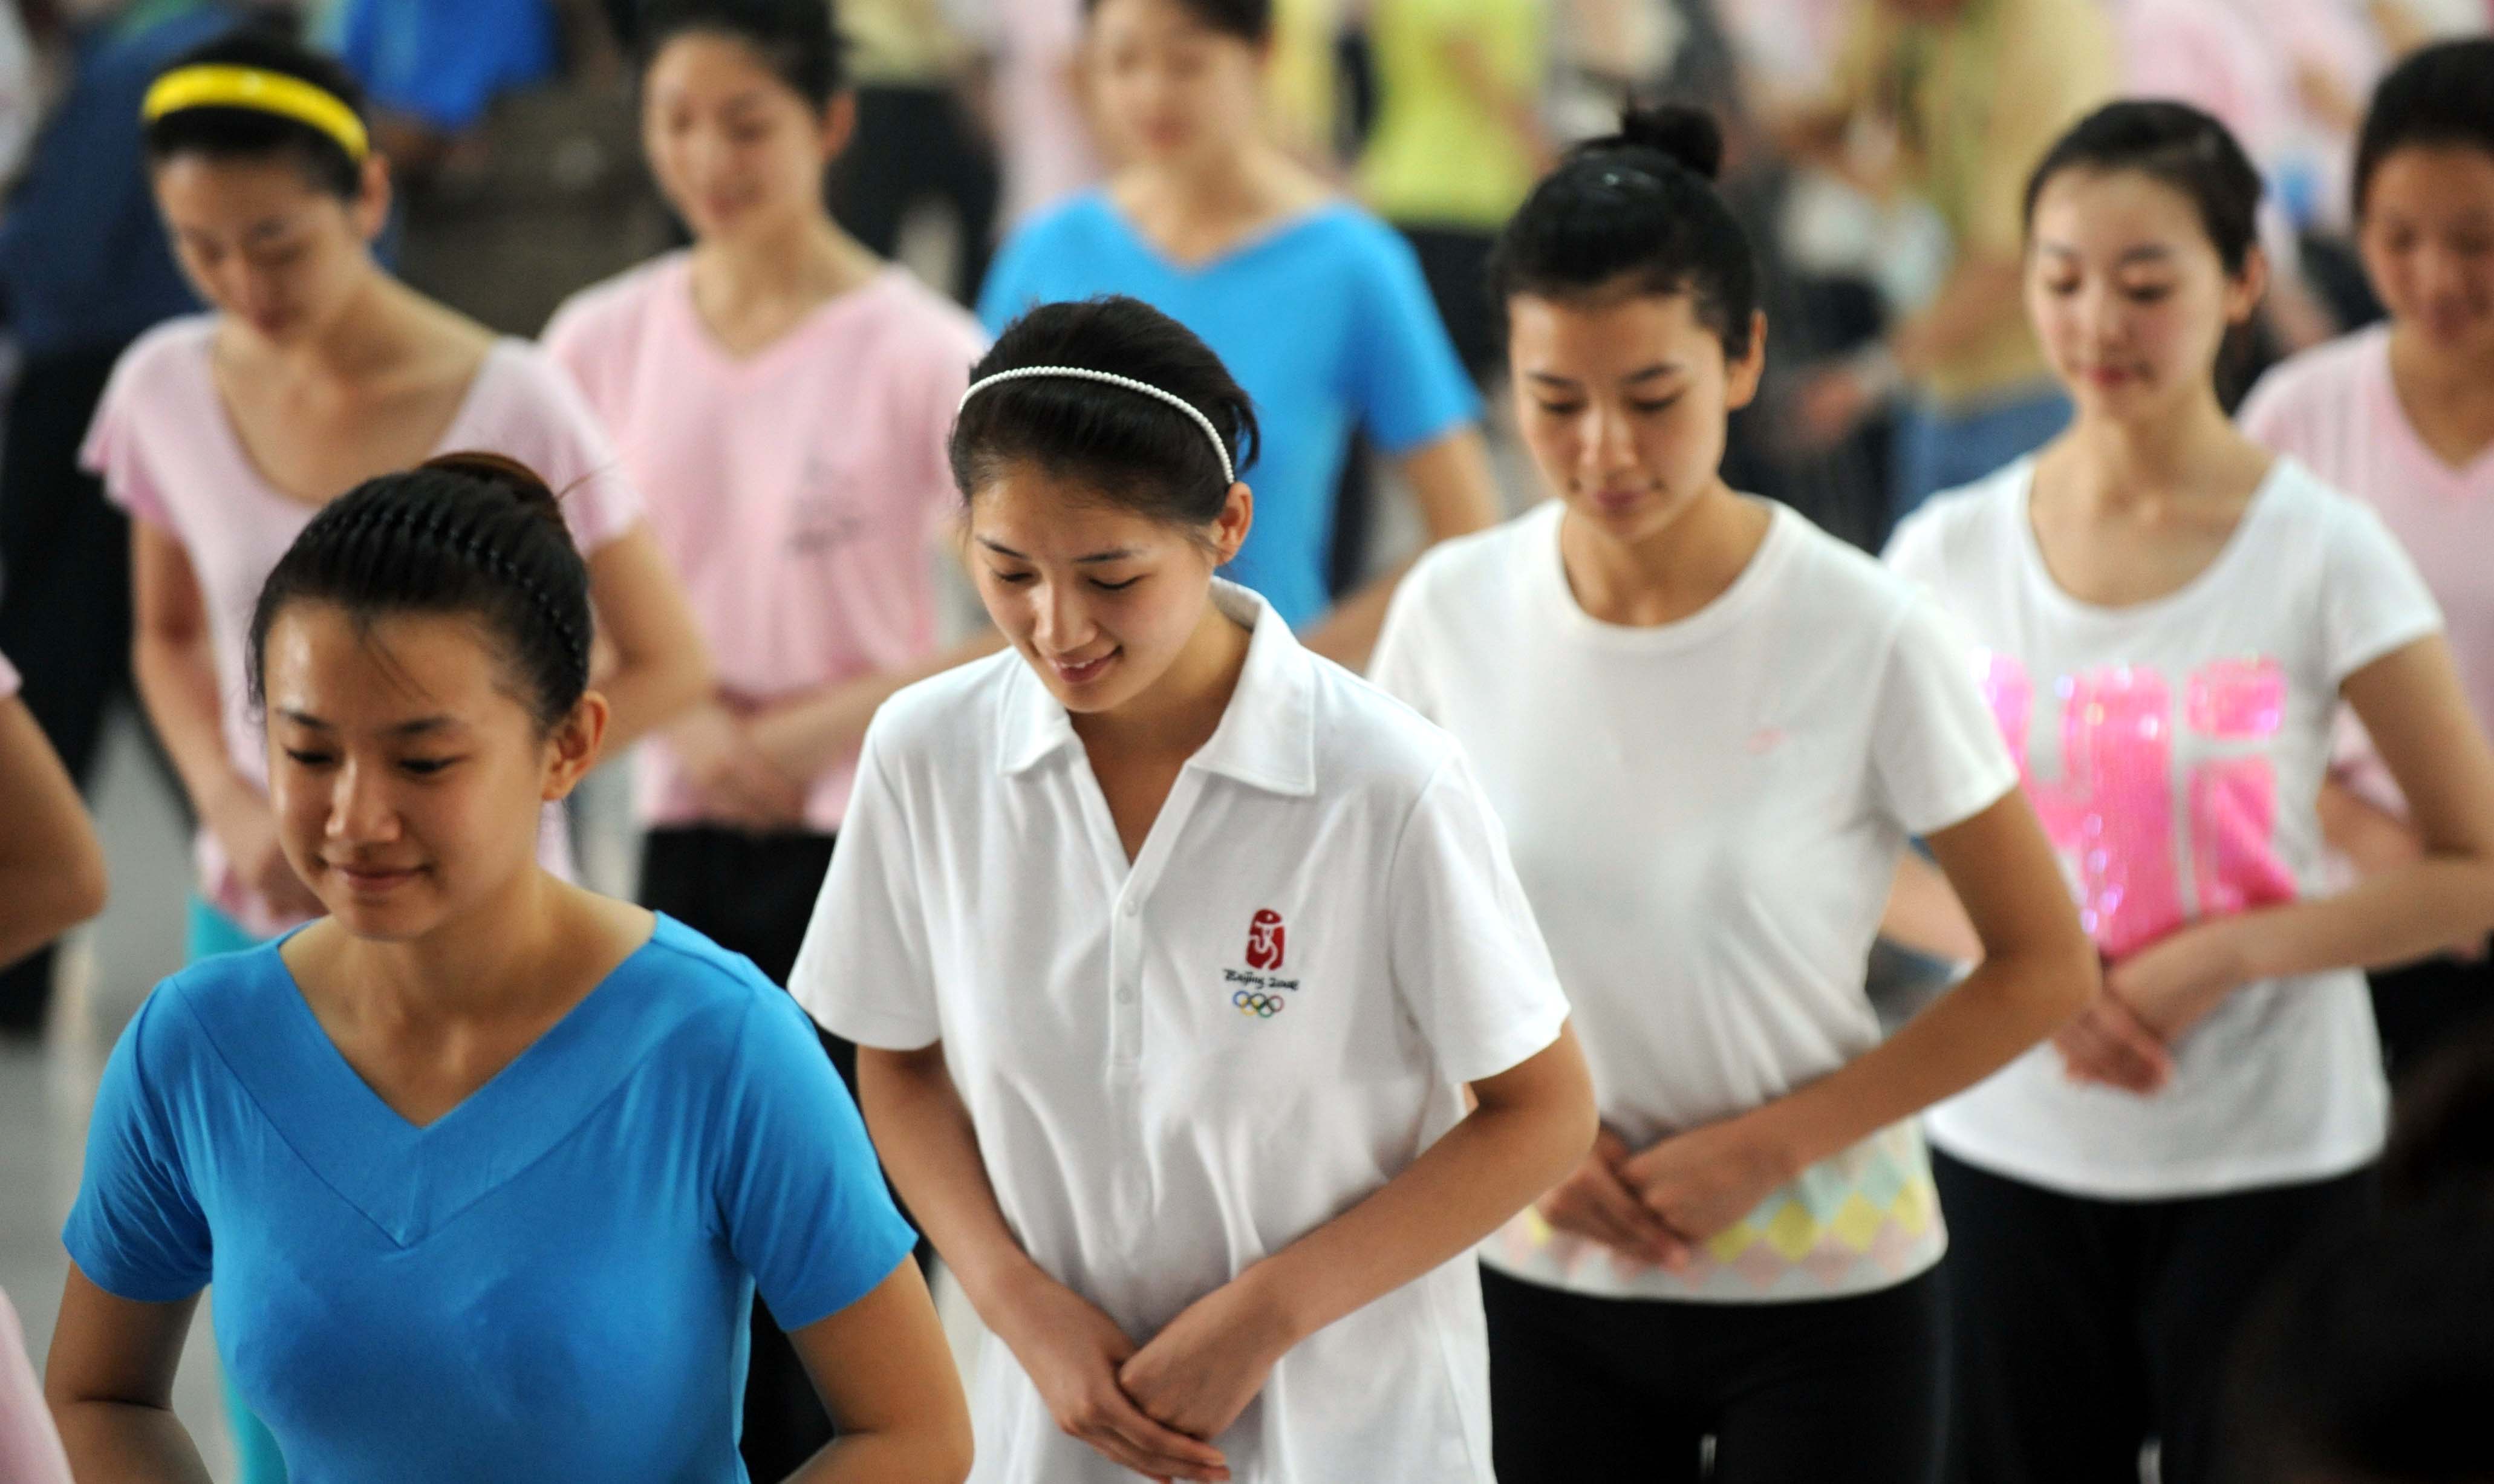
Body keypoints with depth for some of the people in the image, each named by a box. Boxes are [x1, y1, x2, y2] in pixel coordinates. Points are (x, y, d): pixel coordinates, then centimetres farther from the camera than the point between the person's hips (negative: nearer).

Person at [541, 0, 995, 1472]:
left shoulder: (918, 351, -11)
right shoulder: (607, 340, 1)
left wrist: (821, 722, -15)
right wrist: (686, 716, -8)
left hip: (871, 845, -4)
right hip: (690, 842, 4)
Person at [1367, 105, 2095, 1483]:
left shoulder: (1864, 634, -15)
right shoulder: (1454, 610, -6)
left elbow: (2044, 967, -7)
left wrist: (1769, 1145, -14)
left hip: (1824, 1287, -2)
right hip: (1544, 1275, 3)